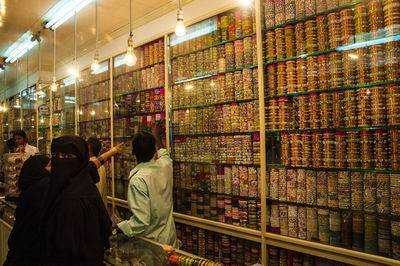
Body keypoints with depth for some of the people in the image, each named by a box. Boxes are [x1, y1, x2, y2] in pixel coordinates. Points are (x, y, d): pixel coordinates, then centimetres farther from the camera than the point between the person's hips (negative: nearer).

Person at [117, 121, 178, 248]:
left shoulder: (138, 180, -28)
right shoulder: (166, 165, -10)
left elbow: (141, 221, -28)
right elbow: (163, 153, 18)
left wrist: (117, 228, -14)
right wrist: (156, 136, 33)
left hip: (151, 240, -6)